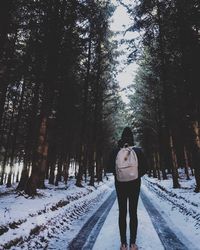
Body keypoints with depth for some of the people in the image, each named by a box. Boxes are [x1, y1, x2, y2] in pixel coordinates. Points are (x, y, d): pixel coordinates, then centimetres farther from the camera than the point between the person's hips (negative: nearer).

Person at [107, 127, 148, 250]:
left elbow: (110, 169, -6)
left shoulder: (116, 151, -7)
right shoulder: (138, 151, -8)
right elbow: (145, 168, -6)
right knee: (133, 213, 10)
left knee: (122, 213, 9)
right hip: (135, 185, 0)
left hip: (120, 185, 0)